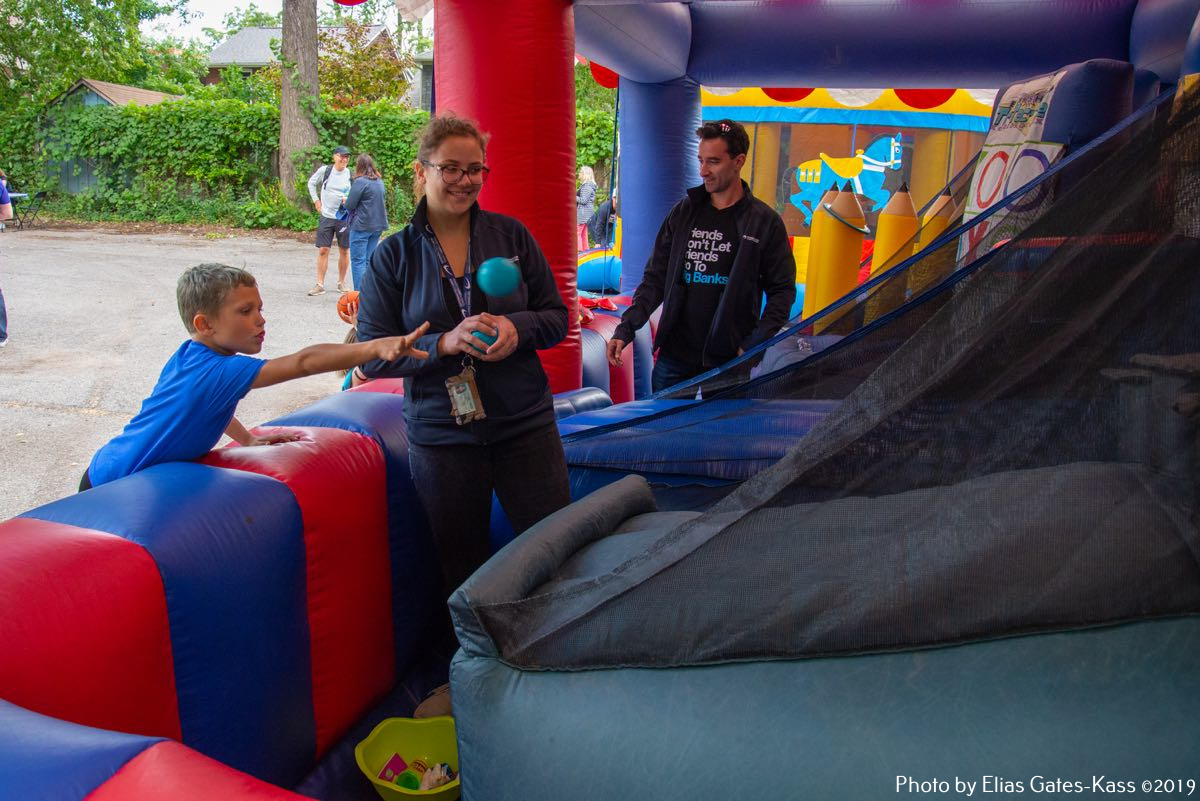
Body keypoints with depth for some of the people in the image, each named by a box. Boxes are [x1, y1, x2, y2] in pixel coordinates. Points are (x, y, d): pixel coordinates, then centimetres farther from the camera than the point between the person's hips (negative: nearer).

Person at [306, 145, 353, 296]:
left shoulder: (350, 174, -3)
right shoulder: (325, 170, -4)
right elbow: (311, 183, 13)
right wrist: (316, 200, 6)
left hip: (344, 217, 1)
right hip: (326, 216, 0)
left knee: (344, 251, 6)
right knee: (323, 250, -1)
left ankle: (341, 283, 21)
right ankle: (320, 285, 5)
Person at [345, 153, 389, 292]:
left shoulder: (360, 182, -12)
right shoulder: (380, 182, 10)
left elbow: (350, 205, -11)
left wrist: (345, 201, 9)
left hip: (361, 226, -7)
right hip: (377, 225, 7)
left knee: (358, 261, -2)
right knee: (369, 260, 13)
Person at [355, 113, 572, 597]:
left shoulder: (511, 235, 3)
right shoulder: (393, 256, -1)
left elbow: (557, 317, 6)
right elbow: (372, 356, -4)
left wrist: (518, 327, -16)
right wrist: (444, 343, -20)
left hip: (525, 424, 1)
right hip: (441, 435, -1)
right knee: (461, 569, 13)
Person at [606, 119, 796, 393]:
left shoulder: (765, 222, 0)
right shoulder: (682, 213, 9)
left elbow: (782, 290, 1)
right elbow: (655, 278, 10)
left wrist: (754, 346, -11)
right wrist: (625, 328, -2)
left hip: (729, 363, -3)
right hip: (673, 360, 3)